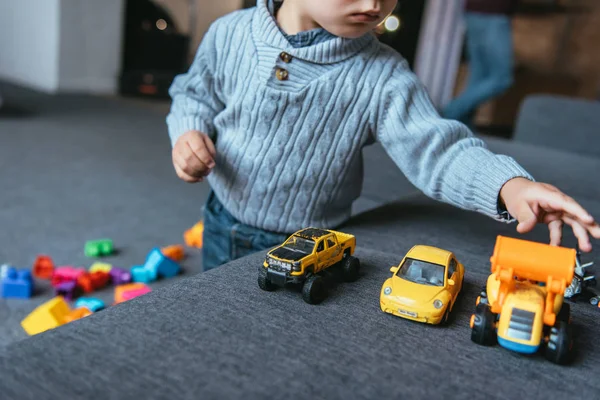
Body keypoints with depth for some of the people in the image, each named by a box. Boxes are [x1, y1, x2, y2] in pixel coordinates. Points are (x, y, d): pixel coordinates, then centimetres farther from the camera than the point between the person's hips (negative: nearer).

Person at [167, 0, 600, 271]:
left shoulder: (382, 77, -18)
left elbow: (434, 148, -24)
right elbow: (196, 93, 6)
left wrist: (507, 184, -41)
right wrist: (189, 131, -15)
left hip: (307, 251, -3)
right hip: (222, 227, 4)